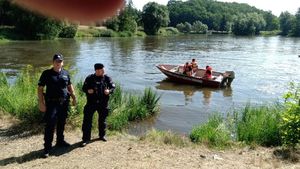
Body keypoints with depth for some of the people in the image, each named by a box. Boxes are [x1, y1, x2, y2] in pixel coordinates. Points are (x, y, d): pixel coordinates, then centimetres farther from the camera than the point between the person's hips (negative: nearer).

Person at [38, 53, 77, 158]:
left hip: (64, 103, 5)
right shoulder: (46, 74, -4)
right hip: (52, 103, -5)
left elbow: (69, 86, 19)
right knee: (50, 125, -8)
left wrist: (74, 97, 12)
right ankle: (47, 147, 0)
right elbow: (40, 89, -5)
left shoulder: (65, 73, 8)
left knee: (62, 123, 16)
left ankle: (60, 141, 33)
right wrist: (41, 103, -13)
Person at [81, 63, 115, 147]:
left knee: (102, 120, 16)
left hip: (103, 103, 2)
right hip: (91, 103, -2)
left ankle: (102, 135, 35)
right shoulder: (90, 78, -3)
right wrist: (88, 91, -20)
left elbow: (113, 87, 2)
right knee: (87, 120, -3)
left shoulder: (107, 78, 0)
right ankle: (86, 138, 9)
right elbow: (84, 88, 2)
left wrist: (109, 91, -19)